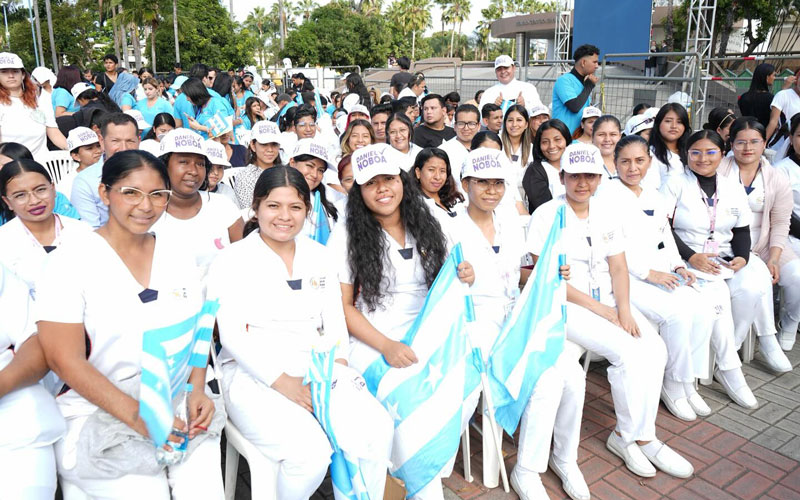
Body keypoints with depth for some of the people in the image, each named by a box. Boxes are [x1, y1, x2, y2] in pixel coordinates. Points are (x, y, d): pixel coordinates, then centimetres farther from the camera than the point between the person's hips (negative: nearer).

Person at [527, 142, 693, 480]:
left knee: (655, 349, -15)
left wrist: (624, 309, -11)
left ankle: (631, 435, -2)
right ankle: (634, 436, -1)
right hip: (565, 304, -6)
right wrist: (600, 309, -15)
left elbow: (618, 268, 7)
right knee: (627, 351, -23)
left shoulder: (606, 214, 11)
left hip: (609, 301, 6)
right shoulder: (546, 216, -8)